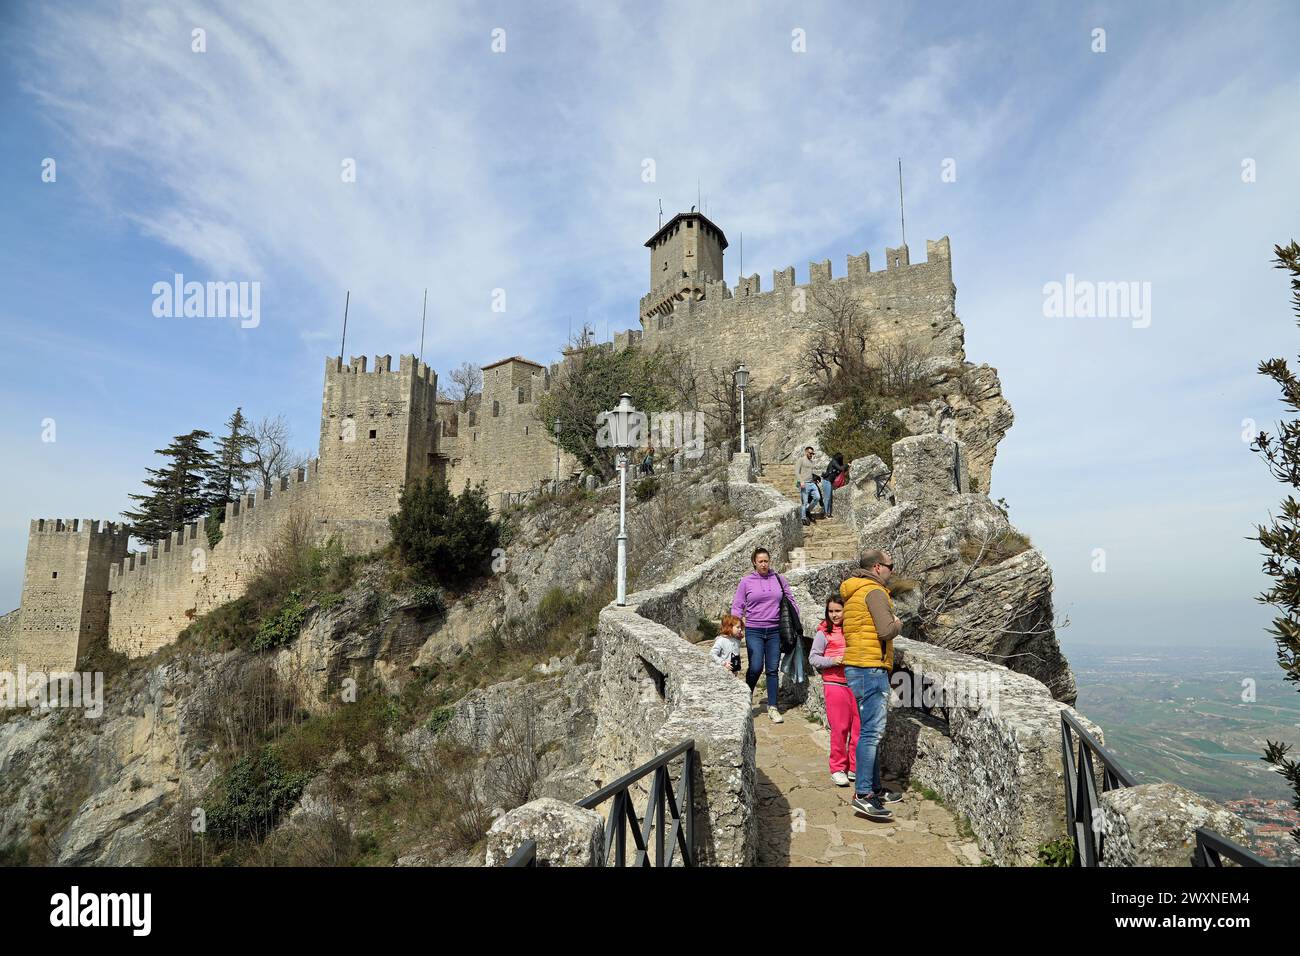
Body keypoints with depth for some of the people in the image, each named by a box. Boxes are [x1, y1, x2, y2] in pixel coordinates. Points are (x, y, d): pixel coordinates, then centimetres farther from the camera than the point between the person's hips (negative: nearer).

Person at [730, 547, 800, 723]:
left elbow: (791, 601, 15)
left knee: (772, 669, 5)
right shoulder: (746, 581, 0)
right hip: (754, 631, -2)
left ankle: (772, 707, 14)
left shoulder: (778, 579, 6)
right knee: (756, 668, -8)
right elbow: (737, 606, 4)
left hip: (775, 631, 2)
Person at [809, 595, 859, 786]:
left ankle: (855, 767, 20)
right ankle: (838, 769, 14)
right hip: (835, 684, -3)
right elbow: (813, 657, -2)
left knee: (859, 727, 6)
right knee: (840, 728, 1)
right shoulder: (824, 633, -2)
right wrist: (832, 661, -17)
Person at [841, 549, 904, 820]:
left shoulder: (852, 593, 18)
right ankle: (863, 794, -9)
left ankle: (874, 788, 22)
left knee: (872, 730, 15)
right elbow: (886, 631, -21)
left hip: (856, 667, 10)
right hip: (870, 668, -10)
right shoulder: (874, 591, -12)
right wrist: (897, 622, 1)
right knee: (872, 731, -9)